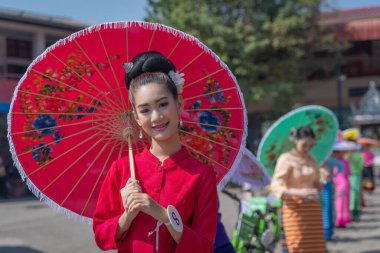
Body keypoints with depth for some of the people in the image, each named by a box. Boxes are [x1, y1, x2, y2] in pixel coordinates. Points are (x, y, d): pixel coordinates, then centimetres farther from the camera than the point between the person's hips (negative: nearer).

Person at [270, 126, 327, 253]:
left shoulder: (312, 161, 12)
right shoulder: (286, 159, -6)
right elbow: (275, 186, -12)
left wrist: (324, 180, -4)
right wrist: (298, 193, -27)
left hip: (313, 209, 6)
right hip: (294, 209, -6)